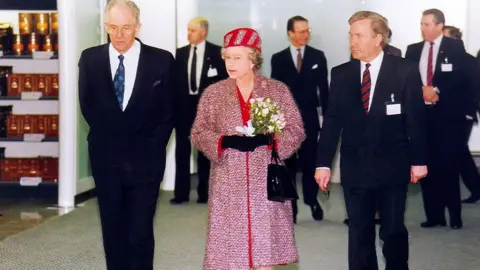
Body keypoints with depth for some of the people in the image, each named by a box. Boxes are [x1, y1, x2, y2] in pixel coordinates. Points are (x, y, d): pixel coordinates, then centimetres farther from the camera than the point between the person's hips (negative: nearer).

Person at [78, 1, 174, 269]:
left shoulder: (162, 60, -5)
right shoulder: (90, 58, 2)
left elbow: (168, 111, 0)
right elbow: (88, 107, 9)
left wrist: (153, 146, -5)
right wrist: (110, 140, 4)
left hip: (144, 160, -3)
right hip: (106, 159, 3)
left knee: (140, 234, -4)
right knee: (113, 233, 13)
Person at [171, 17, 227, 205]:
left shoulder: (216, 52, -2)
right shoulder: (181, 53, 8)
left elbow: (224, 79, -3)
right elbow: (175, 79, 7)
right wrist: (175, 103, -3)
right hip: (184, 104, 3)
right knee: (182, 150, 2)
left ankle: (204, 192, 16)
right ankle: (181, 193, 8)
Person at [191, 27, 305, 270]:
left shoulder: (278, 90, 3)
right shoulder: (213, 93, 5)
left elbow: (296, 130, 1)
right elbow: (198, 133, 3)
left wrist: (267, 139, -16)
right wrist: (225, 141, -16)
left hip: (265, 181, 0)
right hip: (229, 182, 1)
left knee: (264, 244, 1)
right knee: (231, 244, 1)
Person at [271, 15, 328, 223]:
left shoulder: (317, 56, 1)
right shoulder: (278, 59, 1)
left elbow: (323, 88, 2)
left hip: (309, 118, 0)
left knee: (310, 161, 7)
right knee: (288, 163, 7)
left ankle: (312, 200, 25)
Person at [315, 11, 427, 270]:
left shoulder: (405, 70, -4)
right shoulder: (340, 74, 2)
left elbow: (416, 118, -3)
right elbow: (332, 120, 1)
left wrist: (419, 160, -3)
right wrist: (323, 163, -2)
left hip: (392, 165, -2)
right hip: (355, 166, 2)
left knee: (393, 230, 9)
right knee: (359, 231, 8)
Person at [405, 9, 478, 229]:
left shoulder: (455, 47, 2)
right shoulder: (413, 50, 11)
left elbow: (462, 77, -7)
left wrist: (436, 90, -14)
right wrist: (422, 91, -11)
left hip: (448, 114, -3)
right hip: (421, 113, 3)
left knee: (449, 166, -1)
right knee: (426, 166, 3)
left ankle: (455, 216, 11)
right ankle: (434, 215, 12)